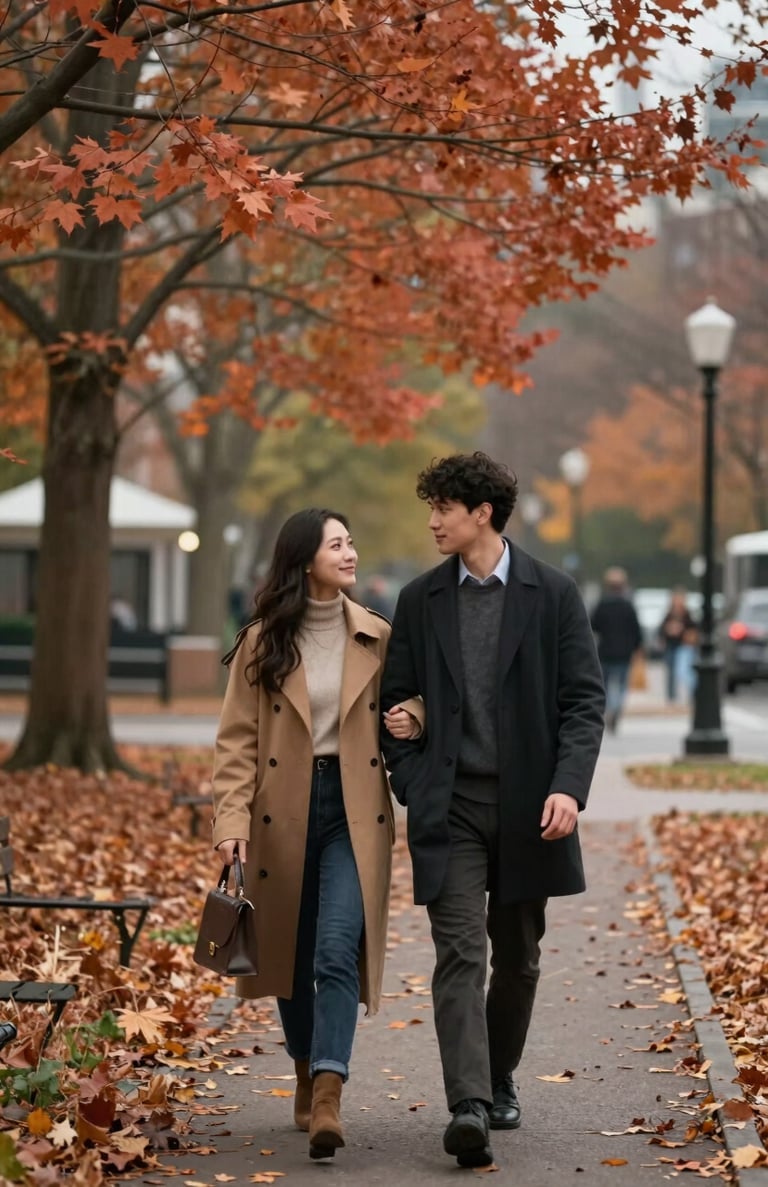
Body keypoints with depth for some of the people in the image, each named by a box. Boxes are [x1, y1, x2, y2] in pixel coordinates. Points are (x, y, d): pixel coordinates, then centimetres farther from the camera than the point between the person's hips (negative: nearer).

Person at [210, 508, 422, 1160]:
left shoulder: (378, 639, 4)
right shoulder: (263, 642, 0)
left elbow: (409, 704, 18)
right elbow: (238, 740, -2)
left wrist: (415, 718, -7)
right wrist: (232, 821, -13)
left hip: (355, 811, -1)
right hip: (283, 810, 1)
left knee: (338, 953, -15)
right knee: (291, 954, 11)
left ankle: (328, 1101, -21)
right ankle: (308, 1077, 32)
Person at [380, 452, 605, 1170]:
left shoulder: (552, 595, 0)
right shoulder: (420, 600, 7)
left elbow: (583, 700, -3)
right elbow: (396, 700, 12)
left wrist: (569, 786, -16)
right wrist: (410, 787, 0)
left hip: (526, 806, 0)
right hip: (449, 807, 0)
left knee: (517, 957, 12)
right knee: (460, 954, -12)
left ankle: (499, 1078, 33)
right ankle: (468, 1108, -20)